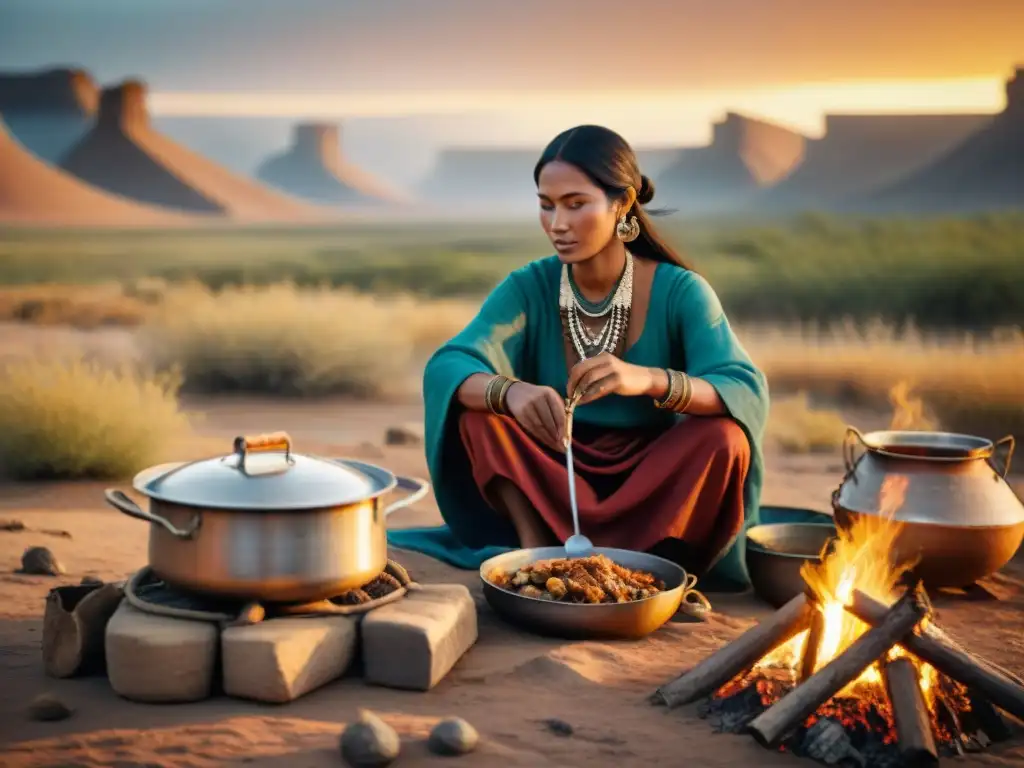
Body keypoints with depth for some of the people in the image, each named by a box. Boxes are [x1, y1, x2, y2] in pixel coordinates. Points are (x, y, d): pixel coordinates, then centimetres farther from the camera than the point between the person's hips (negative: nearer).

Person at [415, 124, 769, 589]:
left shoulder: (679, 291, -13)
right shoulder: (528, 288, -8)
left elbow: (748, 396, -26)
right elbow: (444, 369, -21)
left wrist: (649, 380, -45)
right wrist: (510, 392, -45)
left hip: (652, 489, -1)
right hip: (550, 488, 2)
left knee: (723, 437, -29)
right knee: (478, 403, -20)